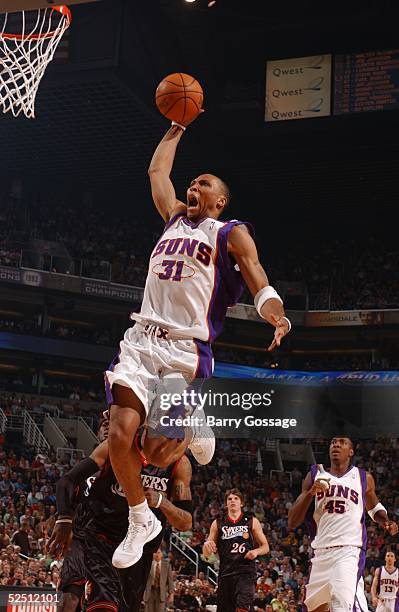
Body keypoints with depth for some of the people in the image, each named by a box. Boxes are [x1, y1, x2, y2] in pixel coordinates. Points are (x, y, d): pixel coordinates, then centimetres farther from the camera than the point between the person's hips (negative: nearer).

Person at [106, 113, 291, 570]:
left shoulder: (232, 233, 5)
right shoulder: (174, 218, 21)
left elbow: (255, 274, -9)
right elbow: (157, 170, 32)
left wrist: (273, 311, -29)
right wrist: (177, 127, 36)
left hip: (187, 351, -5)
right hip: (141, 341, 5)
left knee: (157, 453, -10)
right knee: (120, 436, -11)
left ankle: (194, 428, 24)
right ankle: (140, 521, 10)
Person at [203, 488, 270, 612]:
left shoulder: (252, 521, 7)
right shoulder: (218, 524, 10)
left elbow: (265, 547, 12)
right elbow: (206, 554, 11)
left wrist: (256, 551, -11)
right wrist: (206, 545, -13)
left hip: (246, 571, -2)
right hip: (225, 572, 3)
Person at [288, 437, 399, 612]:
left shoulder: (363, 478, 8)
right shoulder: (314, 476, 9)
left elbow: (374, 508, 28)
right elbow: (292, 523, 4)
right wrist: (311, 492, -11)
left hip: (349, 551, -3)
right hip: (321, 553, 4)